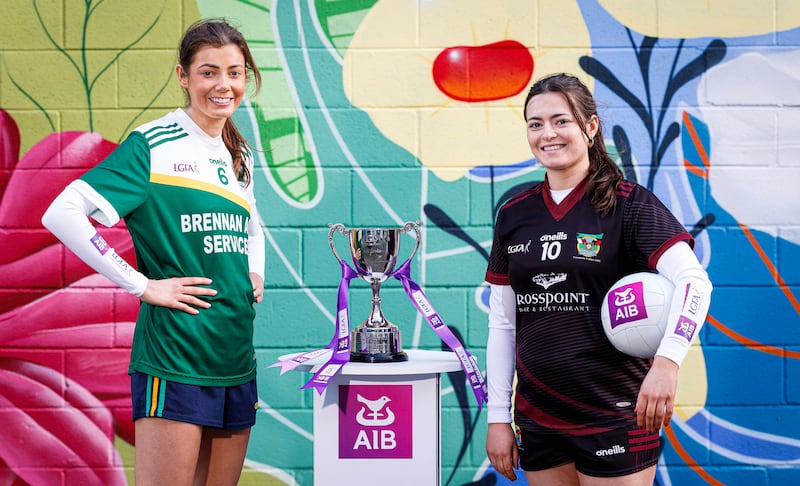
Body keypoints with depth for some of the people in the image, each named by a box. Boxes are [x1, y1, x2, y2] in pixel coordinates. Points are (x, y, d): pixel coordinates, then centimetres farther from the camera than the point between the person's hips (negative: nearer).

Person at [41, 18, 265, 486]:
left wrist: (256, 272, 13)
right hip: (174, 355, -7)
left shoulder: (239, 154, 13)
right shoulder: (153, 145, -8)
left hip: (237, 356, 7)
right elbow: (62, 214, -17)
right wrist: (142, 285, -16)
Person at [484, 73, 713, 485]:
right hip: (537, 420, 4)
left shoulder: (628, 203, -6)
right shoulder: (514, 214, 7)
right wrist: (498, 417, 7)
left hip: (615, 417, -4)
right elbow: (502, 324, 11)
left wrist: (666, 362, -35)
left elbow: (694, 281, -19)